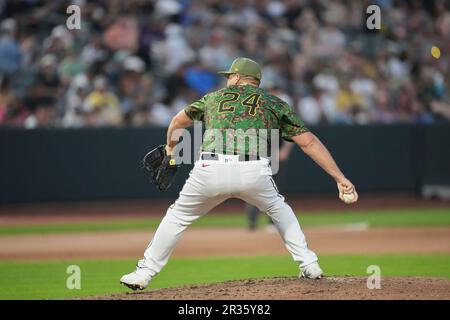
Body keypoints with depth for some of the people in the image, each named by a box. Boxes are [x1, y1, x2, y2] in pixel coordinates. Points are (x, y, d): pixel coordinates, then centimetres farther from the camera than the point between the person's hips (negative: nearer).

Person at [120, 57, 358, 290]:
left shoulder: (214, 97, 28)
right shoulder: (275, 103, 22)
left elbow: (179, 121, 42)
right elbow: (309, 142, 16)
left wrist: (170, 147, 62)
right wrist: (340, 178, 16)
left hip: (210, 170, 0)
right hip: (254, 173, 0)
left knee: (178, 216, 20)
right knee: (278, 208, 29)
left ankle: (144, 273, 20)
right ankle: (309, 266, 19)